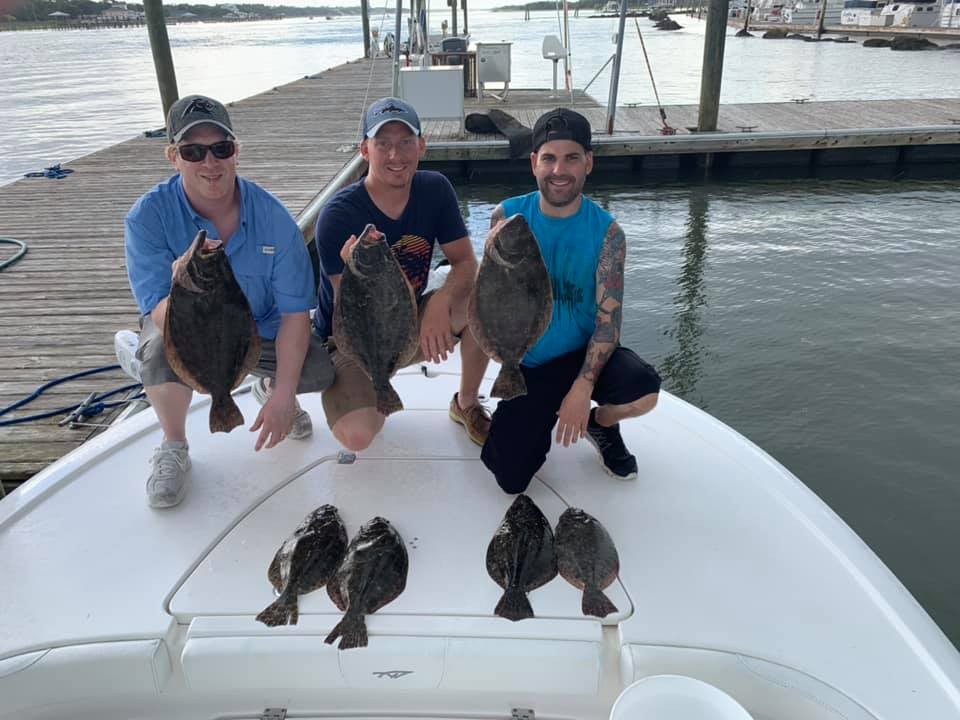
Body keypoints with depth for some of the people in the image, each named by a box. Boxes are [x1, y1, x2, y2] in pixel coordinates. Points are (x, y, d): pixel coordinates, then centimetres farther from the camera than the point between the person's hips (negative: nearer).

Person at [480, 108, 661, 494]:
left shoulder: (606, 232, -10)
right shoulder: (508, 216, -7)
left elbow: (608, 319, -14)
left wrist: (582, 388, -25)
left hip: (584, 352, 0)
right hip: (528, 364, 1)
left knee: (644, 392, -32)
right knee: (510, 481, -6)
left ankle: (601, 423, 6)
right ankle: (543, 419, 28)